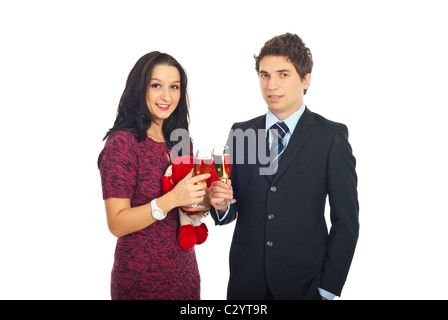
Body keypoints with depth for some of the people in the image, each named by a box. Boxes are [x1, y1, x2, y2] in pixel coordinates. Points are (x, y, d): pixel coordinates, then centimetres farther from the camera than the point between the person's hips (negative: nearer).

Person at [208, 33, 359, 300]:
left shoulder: (331, 136, -7)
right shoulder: (240, 133, 3)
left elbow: (346, 221, -6)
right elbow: (230, 212, 7)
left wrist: (328, 290, -8)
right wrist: (221, 204, -15)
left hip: (304, 284, -2)